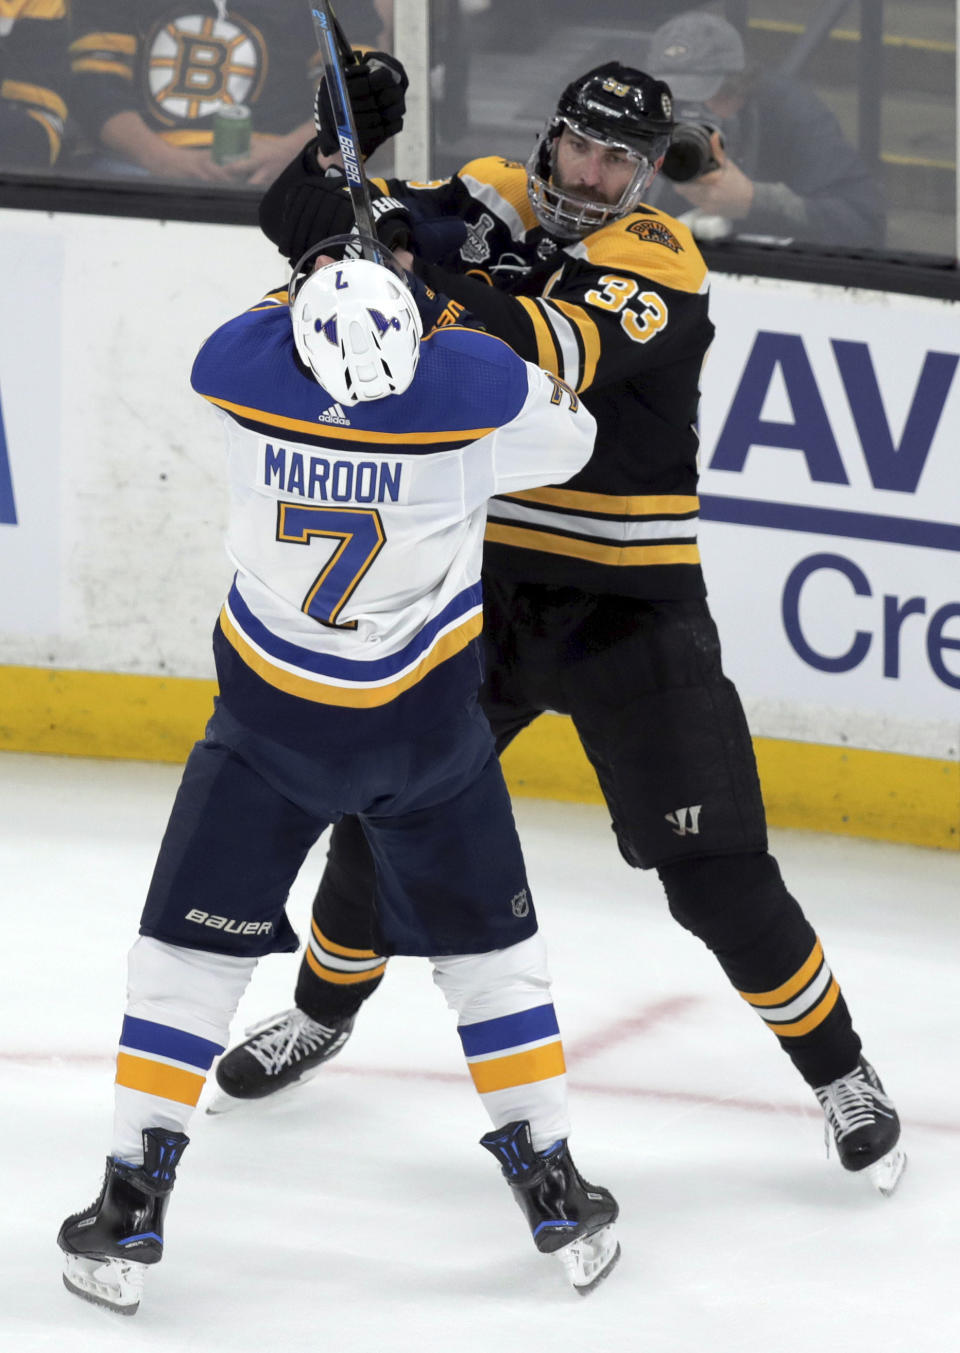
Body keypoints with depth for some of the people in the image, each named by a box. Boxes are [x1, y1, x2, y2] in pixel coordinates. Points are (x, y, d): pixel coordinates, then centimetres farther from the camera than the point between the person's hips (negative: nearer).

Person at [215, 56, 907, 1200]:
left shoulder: (660, 264, -15)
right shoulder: (490, 204, -1)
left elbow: (558, 354, -34)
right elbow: (298, 216, -4)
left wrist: (441, 286, -49)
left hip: (629, 603, -4)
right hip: (482, 579, 4)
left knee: (712, 867, -7)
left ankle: (836, 1068, 9)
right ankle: (325, 1008, 35)